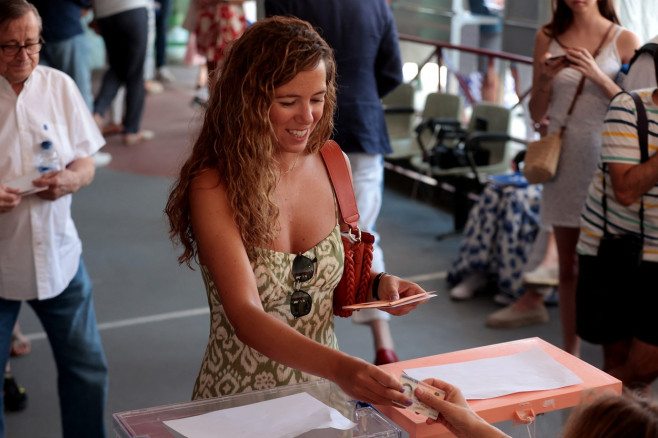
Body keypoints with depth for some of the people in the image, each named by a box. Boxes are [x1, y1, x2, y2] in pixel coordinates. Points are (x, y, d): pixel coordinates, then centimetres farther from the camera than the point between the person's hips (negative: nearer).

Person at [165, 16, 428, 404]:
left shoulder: (330, 164, 1)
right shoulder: (214, 186, -15)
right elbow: (245, 316, -24)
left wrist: (377, 285, -7)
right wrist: (339, 367, -38)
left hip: (324, 394, 4)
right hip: (240, 402, -4)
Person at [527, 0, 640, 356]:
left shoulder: (624, 40, 0)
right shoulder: (548, 37, 7)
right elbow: (537, 114, 10)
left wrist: (598, 76, -16)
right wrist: (545, 79, -9)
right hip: (563, 162, 3)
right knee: (568, 267, 10)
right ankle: (570, 358, 20)